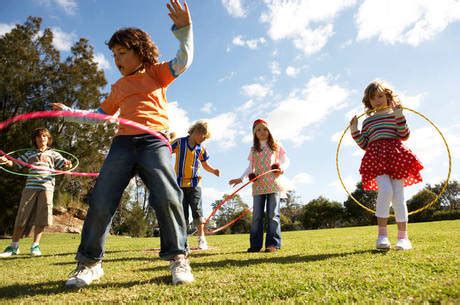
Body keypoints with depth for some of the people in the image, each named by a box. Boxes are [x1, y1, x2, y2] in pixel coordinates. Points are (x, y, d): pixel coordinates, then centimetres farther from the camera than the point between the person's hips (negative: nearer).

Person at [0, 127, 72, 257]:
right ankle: (13, 246, 14)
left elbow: (64, 165, 4)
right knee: (22, 217, 2)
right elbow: (15, 163, 14)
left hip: (46, 187, -1)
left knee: (41, 218, 0)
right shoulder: (29, 153, 17)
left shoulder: (53, 153, 13)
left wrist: (67, 164, -21)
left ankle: (35, 245, 11)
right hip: (30, 187, 1)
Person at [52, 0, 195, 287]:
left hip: (155, 141, -4)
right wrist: (68, 112, 35)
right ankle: (90, 262, 12)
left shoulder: (156, 73, 16)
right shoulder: (119, 87, 27)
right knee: (101, 202, -4)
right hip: (123, 142, 5)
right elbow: (99, 115, 35)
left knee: (167, 197, -22)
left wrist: (184, 29, -13)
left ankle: (178, 257, -5)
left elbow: (183, 61, 0)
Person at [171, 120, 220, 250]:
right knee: (182, 212, 4)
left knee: (197, 210, -4)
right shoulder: (179, 142, 0)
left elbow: (205, 165, 16)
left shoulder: (201, 148, 7)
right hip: (179, 183, -1)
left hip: (194, 183, 1)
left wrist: (214, 170, -3)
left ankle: (201, 239, 4)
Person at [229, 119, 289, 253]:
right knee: (257, 215, 2)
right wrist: (241, 178, 3)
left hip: (273, 184, -2)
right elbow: (250, 167, 15)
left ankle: (273, 243, 1)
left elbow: (286, 160, 8)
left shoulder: (276, 146, 9)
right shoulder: (253, 150, 14)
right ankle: (255, 245, 8)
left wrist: (282, 168, -14)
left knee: (273, 214, -3)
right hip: (258, 185, 2)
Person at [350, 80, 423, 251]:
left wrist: (399, 116, -8)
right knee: (385, 189, -22)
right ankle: (382, 235, -16)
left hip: (395, 156, 0)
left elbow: (404, 136, 2)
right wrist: (354, 132, 3)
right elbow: (364, 145, 15)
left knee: (398, 195, -5)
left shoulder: (395, 114, 15)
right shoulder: (367, 121, 21)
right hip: (376, 158, 0)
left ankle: (403, 237, 5)